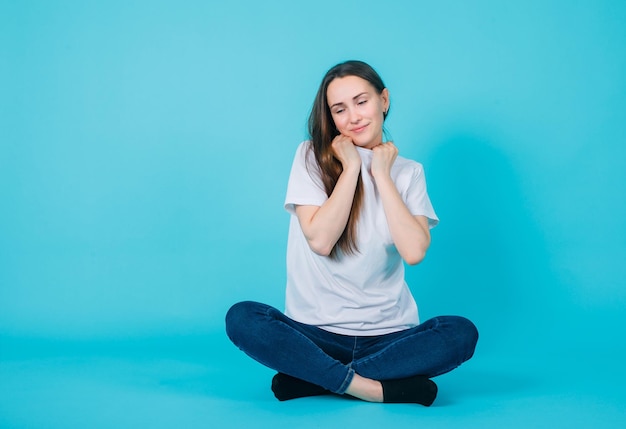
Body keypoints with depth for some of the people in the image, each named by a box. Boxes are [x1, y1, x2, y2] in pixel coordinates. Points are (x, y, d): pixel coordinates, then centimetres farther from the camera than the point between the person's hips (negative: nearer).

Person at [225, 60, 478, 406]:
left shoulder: (408, 172, 6)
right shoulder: (312, 156, 1)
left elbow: (414, 251, -12)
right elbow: (320, 240, -14)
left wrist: (381, 174, -6)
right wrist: (351, 167, -9)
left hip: (388, 335, 2)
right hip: (316, 332, -1)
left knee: (461, 333, -27)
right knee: (241, 318, -27)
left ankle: (311, 377, -20)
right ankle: (373, 387, -25)